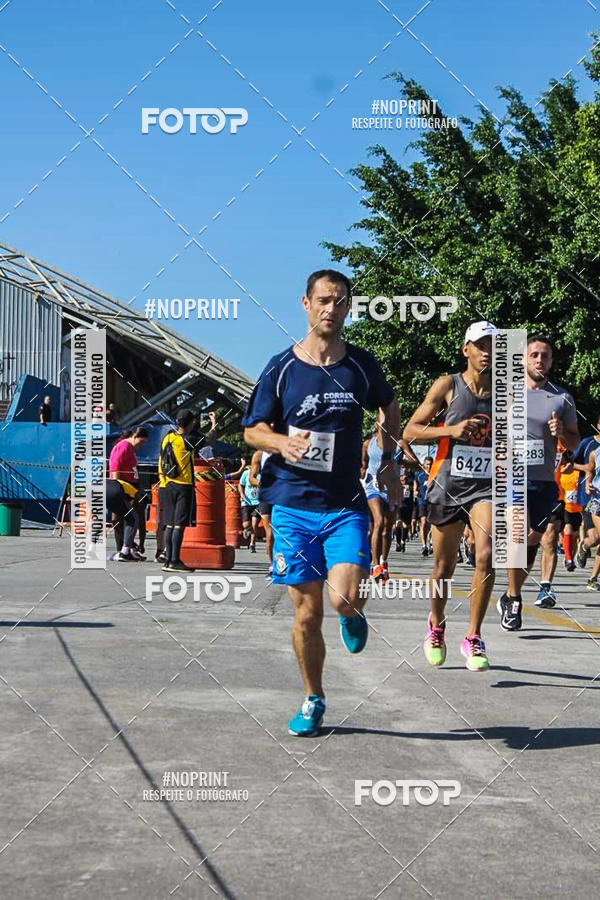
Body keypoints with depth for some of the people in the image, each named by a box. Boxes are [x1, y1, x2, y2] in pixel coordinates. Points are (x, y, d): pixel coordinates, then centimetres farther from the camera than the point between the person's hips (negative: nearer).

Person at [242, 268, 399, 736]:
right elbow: (253, 429, 5)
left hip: (346, 505, 0)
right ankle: (313, 701, 23)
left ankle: (354, 615, 18)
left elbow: (390, 407, 23)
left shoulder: (363, 365, 3)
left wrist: (389, 461, 16)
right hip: (292, 504, 0)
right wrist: (283, 442, -16)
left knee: (345, 599, -20)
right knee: (307, 614, 3)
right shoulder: (281, 368, -1)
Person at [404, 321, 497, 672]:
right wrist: (452, 430, -17)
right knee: (445, 566, 9)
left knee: (486, 556, -19)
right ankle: (436, 625, 35)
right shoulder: (447, 386, -3)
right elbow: (410, 432, -4)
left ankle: (474, 638, -7)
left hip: (487, 487, 1)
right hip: (448, 485, -1)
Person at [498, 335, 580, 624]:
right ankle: (514, 600, -11)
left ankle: (509, 599, 26)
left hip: (545, 482, 3)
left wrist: (562, 433, -8)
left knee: (531, 542, 7)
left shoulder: (562, 398, 7)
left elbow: (575, 444, 13)